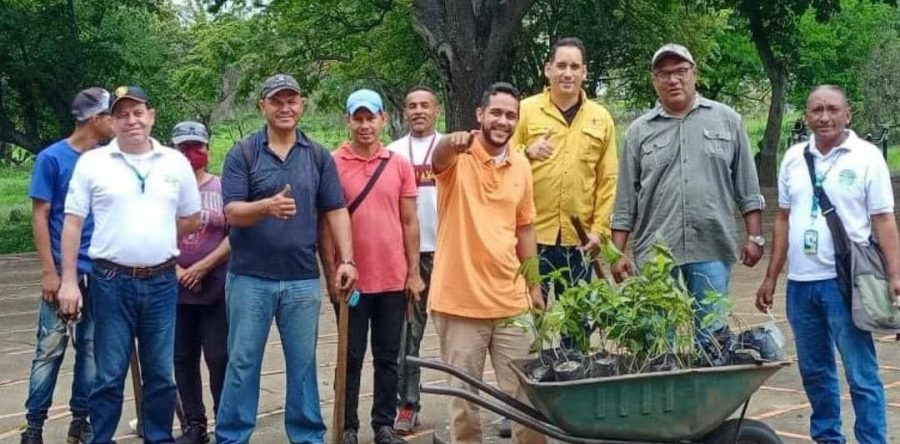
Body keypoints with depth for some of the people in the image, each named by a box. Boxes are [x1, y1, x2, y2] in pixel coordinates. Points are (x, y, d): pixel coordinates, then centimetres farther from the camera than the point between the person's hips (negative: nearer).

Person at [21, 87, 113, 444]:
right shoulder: (52, 158, -3)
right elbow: (40, 217, -4)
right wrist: (50, 271, -10)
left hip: (101, 274, 4)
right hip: (64, 272, -4)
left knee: (91, 349, 9)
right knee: (50, 350, -2)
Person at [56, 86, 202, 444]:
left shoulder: (176, 162, 6)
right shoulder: (92, 162, 0)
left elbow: (191, 220, 15)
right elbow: (73, 223, 0)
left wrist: (157, 241, 7)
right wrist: (69, 280, -5)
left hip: (162, 283, 2)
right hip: (111, 283, -2)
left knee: (161, 374, 10)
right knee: (109, 375, 4)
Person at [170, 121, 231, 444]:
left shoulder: (222, 188, 2)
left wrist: (202, 267, -10)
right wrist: (176, 270, -7)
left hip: (216, 288, -2)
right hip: (175, 289, 2)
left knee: (219, 358, -4)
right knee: (183, 359, 8)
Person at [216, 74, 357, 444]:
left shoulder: (318, 156, 7)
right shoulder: (242, 154, -1)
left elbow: (336, 211, 6)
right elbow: (232, 212, -9)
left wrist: (346, 259, -5)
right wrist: (267, 207, -29)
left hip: (302, 279, 2)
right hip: (250, 277, -2)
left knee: (303, 363, 10)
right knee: (242, 363, 5)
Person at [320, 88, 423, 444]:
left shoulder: (400, 165, 5)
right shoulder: (333, 164, -4)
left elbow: (409, 223, 7)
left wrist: (413, 272, 3)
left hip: (393, 279, 3)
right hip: (352, 280, -2)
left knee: (388, 357, 10)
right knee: (351, 357, 7)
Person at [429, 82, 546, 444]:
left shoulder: (521, 166, 8)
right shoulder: (458, 157, -7)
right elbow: (439, 158, -32)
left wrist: (534, 286, 15)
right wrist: (451, 142, -55)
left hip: (511, 300, 4)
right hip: (459, 299, -4)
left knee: (524, 392, 11)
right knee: (463, 395, 7)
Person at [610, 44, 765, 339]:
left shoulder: (727, 121, 7)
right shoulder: (639, 131, 8)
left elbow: (747, 188, 8)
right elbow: (625, 201, 8)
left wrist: (755, 236, 2)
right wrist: (618, 253, 3)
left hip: (712, 249, 0)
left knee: (711, 336, 5)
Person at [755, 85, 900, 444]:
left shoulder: (867, 156, -4)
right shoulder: (794, 157, 10)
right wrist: (771, 278, 13)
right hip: (800, 282, 5)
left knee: (861, 374, -2)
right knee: (814, 371, 15)